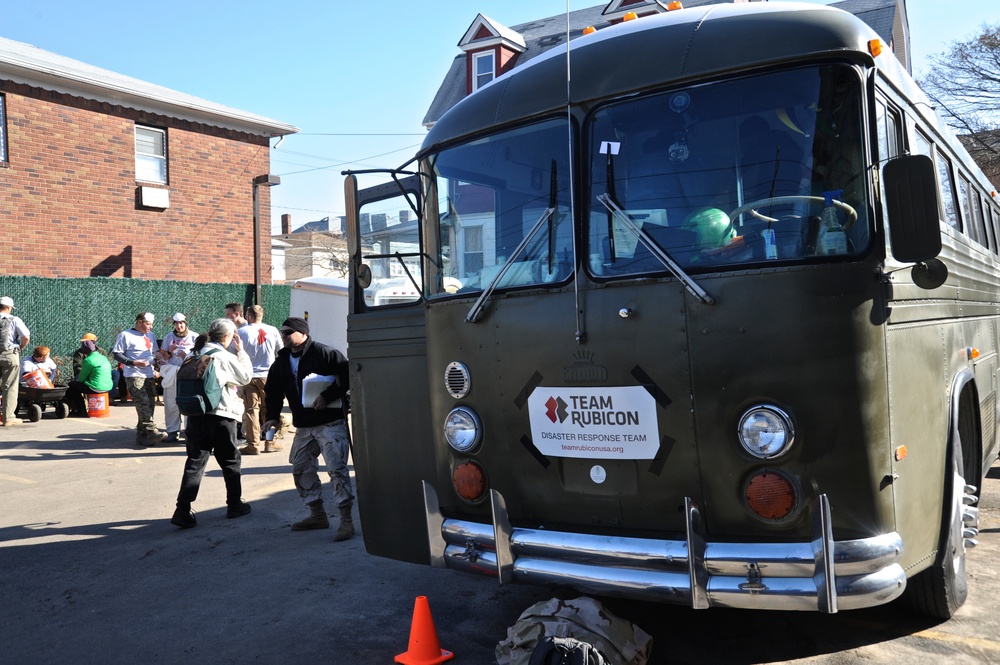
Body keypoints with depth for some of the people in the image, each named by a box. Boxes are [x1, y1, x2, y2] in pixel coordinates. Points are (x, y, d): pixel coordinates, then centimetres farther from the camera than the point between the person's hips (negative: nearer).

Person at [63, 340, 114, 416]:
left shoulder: (88, 360, -11)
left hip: (96, 388, -8)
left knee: (71, 385, 12)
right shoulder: (104, 358, 12)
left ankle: (82, 411, 14)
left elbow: (81, 378, -4)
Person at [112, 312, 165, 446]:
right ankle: (152, 432, -21)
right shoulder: (125, 335, -1)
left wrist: (155, 359, 8)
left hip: (149, 376, 7)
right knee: (144, 404, -17)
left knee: (150, 405, 4)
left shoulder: (150, 335, 20)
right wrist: (134, 362, -16)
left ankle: (142, 436, 11)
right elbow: (117, 354, -4)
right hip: (134, 376, -7)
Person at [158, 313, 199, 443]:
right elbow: (163, 357, 16)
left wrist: (187, 355, -11)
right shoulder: (169, 337, 14)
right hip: (171, 375, 2)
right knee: (171, 404, 1)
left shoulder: (194, 337, 8)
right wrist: (169, 352, -6)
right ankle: (172, 431, 8)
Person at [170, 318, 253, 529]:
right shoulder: (225, 357, -10)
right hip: (221, 416, -5)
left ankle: (183, 510, -4)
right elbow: (246, 377, 1)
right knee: (230, 462, 13)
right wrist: (241, 351, 6)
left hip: (195, 414, 5)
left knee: (195, 463, 5)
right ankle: (234, 505, 24)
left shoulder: (196, 355, 7)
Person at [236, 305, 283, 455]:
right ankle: (270, 442, 14)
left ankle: (252, 445, 3)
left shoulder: (242, 332, -7)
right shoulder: (273, 330, 0)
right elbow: (281, 351, 10)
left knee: (251, 410, 3)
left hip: (249, 376, -2)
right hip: (268, 375, 2)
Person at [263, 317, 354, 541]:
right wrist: (272, 416, 4)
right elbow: (273, 391, 16)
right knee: (301, 468, 13)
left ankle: (346, 520, -4)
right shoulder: (281, 361, 10)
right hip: (303, 425, 8)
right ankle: (317, 515, 27)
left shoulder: (325, 354, -12)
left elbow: (347, 377, -17)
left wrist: (327, 396, -23)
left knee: (337, 469, -10)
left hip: (331, 422, -8)